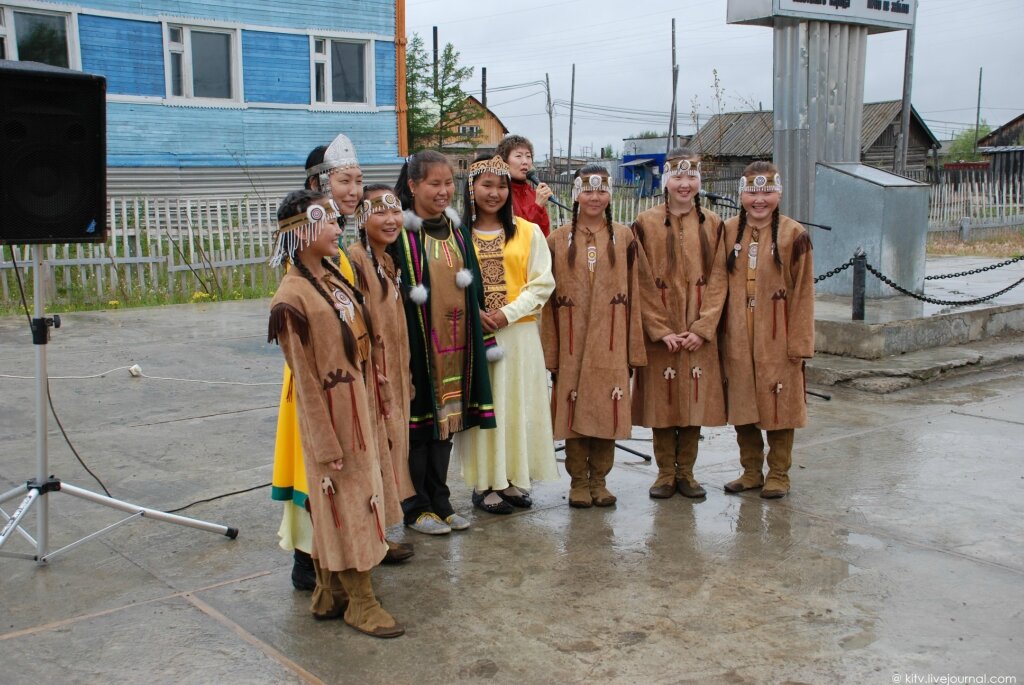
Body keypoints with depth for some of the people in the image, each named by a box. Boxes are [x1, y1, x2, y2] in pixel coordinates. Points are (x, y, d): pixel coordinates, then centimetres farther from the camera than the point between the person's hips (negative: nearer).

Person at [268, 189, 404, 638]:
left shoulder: (335, 278, 7)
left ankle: (330, 594, 29)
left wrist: (371, 408, 12)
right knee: (345, 503, 3)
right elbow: (305, 379, -16)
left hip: (357, 407, 8)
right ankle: (360, 603, 16)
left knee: (338, 503, 16)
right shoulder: (293, 298, -17)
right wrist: (326, 444, -15)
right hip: (330, 413, -8)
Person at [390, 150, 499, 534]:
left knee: (446, 416, 12)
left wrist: (484, 338, 12)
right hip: (417, 340, -6)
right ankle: (416, 507, 14)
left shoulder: (457, 229, 11)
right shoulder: (400, 232, -8)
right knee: (418, 418, 1)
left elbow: (473, 284, 14)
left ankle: (439, 502, 23)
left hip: (455, 342, 6)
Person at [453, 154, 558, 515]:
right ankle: (484, 483, 11)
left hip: (519, 333, 2)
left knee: (518, 403, 6)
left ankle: (514, 479, 18)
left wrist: (508, 312, -12)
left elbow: (543, 282, 0)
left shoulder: (528, 231, 4)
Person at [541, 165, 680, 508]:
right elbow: (547, 298, 3)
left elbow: (639, 291, 8)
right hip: (572, 342, 0)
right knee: (574, 410, 3)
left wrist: (660, 330, 2)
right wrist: (549, 351, -2)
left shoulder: (624, 238, 7)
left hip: (610, 343, 1)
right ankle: (578, 482, 15)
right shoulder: (557, 240, 4)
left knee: (608, 410, 3)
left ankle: (599, 480, 16)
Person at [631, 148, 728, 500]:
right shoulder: (646, 223, 0)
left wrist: (703, 327, -8)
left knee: (695, 398, 5)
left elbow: (717, 279, 2)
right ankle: (665, 473, 15)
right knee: (661, 398, 3)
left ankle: (686, 472, 18)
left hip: (699, 330, 2)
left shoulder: (712, 224, 6)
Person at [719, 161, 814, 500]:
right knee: (741, 406, 10)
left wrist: (799, 343, -8)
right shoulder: (728, 232, 4)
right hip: (737, 340, 3)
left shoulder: (794, 235, -5)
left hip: (776, 341, -3)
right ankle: (751, 470, 25)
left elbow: (803, 293, -5)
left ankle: (778, 473, 20)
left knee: (779, 406, 5)